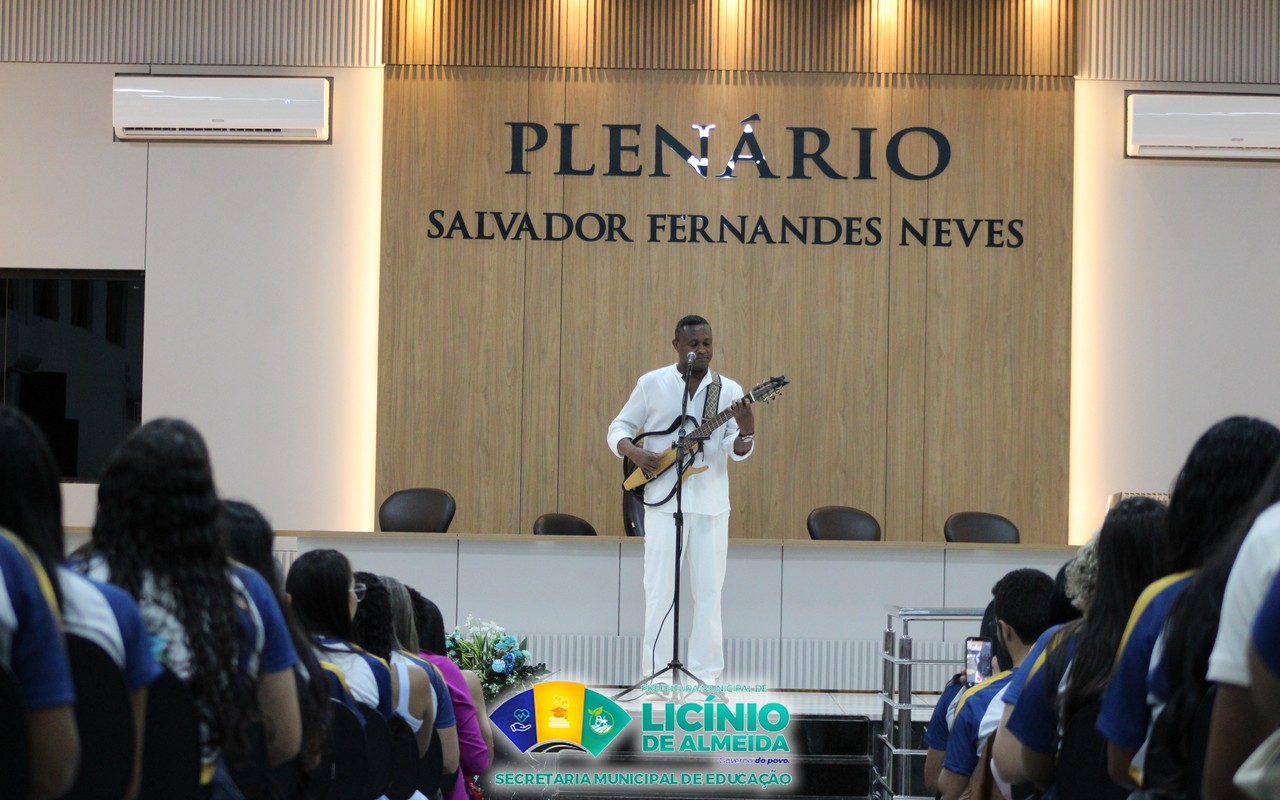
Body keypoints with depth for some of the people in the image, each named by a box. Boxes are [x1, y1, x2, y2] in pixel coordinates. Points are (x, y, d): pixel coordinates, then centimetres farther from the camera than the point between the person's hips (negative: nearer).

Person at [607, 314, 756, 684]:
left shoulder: (728, 390, 2)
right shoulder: (651, 384, 1)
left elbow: (738, 451, -7)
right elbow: (618, 428, 6)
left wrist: (746, 432, -29)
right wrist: (633, 452, -15)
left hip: (711, 504, 1)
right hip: (664, 500, -1)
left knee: (708, 591, 4)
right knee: (660, 589, 0)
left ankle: (705, 675, 11)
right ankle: (657, 675, 7)